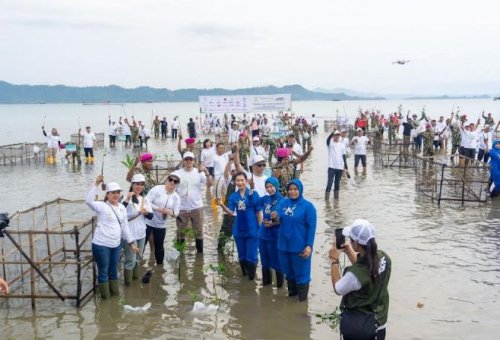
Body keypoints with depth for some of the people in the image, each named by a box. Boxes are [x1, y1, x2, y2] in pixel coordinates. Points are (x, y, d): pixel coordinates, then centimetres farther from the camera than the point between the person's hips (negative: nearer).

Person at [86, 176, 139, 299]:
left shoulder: (122, 208, 8)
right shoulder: (102, 206, -11)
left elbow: (125, 226, 14)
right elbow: (88, 201, -31)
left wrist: (131, 242, 14)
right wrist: (96, 184, -35)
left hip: (116, 245, 6)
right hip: (101, 245, -6)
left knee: (114, 271, 19)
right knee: (103, 271, 7)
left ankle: (115, 293, 34)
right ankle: (105, 296, 22)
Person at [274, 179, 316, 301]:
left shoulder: (307, 206, -9)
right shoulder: (283, 202, 4)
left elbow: (312, 227, -11)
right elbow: (279, 221, 4)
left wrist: (309, 246, -16)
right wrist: (275, 218, -19)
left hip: (300, 247, -5)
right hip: (284, 245, 5)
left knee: (301, 273, 5)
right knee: (288, 272, 19)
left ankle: (302, 300, 20)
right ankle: (291, 293, 39)